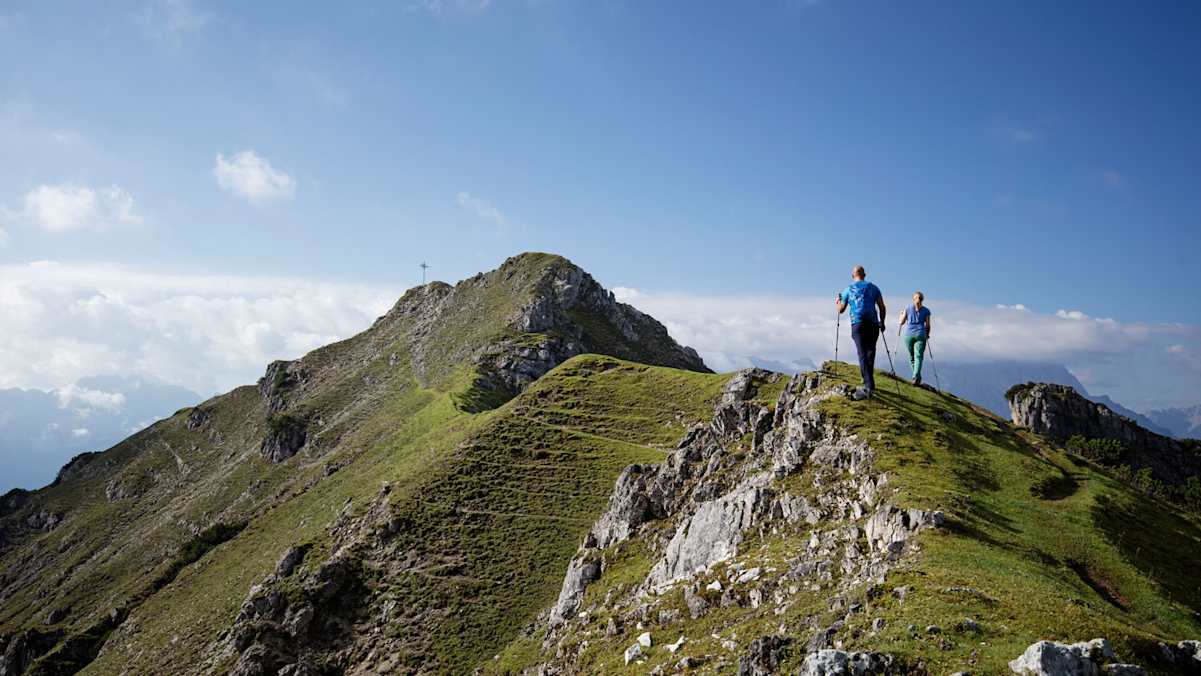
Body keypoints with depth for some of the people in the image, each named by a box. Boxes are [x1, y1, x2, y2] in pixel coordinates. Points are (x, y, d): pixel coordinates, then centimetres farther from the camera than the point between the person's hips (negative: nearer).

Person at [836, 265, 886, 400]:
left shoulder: (848, 290, 9)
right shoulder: (873, 287, 12)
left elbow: (841, 310, 19)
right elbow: (882, 308, 8)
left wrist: (837, 302, 40)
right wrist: (882, 322, 23)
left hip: (857, 324, -2)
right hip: (873, 324, 2)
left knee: (863, 354, -11)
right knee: (870, 353, 14)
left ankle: (869, 385, -23)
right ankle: (869, 382, 18)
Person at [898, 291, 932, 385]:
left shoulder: (908, 308, 5)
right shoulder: (926, 310, 5)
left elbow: (902, 322, 8)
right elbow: (927, 325, 4)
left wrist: (901, 315, 29)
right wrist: (927, 335, 22)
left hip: (908, 334, 1)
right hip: (920, 334, -1)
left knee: (911, 356, 14)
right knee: (918, 356, -3)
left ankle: (917, 377, 16)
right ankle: (916, 377, -18)